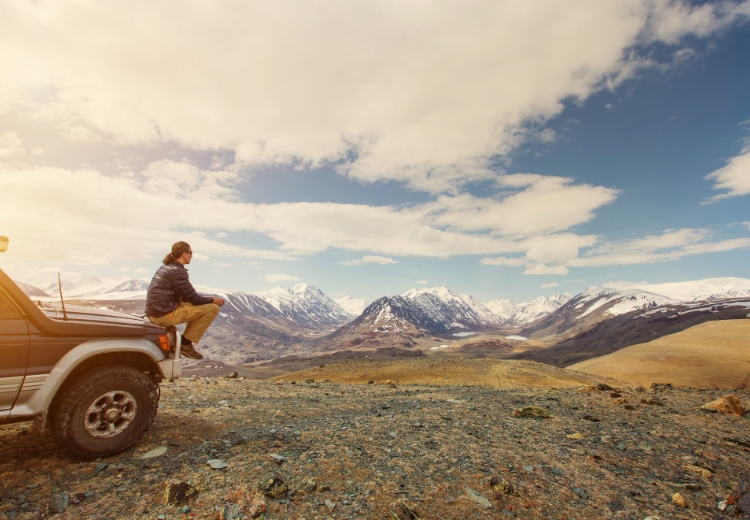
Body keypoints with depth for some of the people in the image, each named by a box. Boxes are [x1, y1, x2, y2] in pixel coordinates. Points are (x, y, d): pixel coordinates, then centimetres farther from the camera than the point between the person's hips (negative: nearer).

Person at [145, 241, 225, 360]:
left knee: (201, 305, 22)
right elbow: (194, 299, -15)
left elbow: (187, 295, 19)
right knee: (212, 308, -10)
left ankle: (184, 341, 16)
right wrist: (213, 300, 1)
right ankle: (186, 343, -2)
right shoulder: (178, 271, -15)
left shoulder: (165, 268, 15)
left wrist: (207, 299, 13)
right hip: (165, 315, -10)